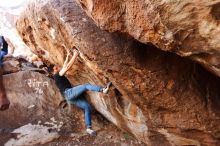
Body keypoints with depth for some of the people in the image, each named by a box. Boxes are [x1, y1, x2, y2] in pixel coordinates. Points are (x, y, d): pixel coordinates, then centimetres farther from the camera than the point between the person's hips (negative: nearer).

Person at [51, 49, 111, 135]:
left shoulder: (59, 77, 27)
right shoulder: (57, 76, 1)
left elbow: (64, 66, 38)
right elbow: (67, 67, -7)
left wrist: (68, 56, 39)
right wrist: (75, 55, -5)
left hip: (71, 98, 9)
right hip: (69, 93, -9)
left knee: (87, 107, -1)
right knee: (86, 86, -22)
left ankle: (88, 128, -4)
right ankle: (103, 89, -42)